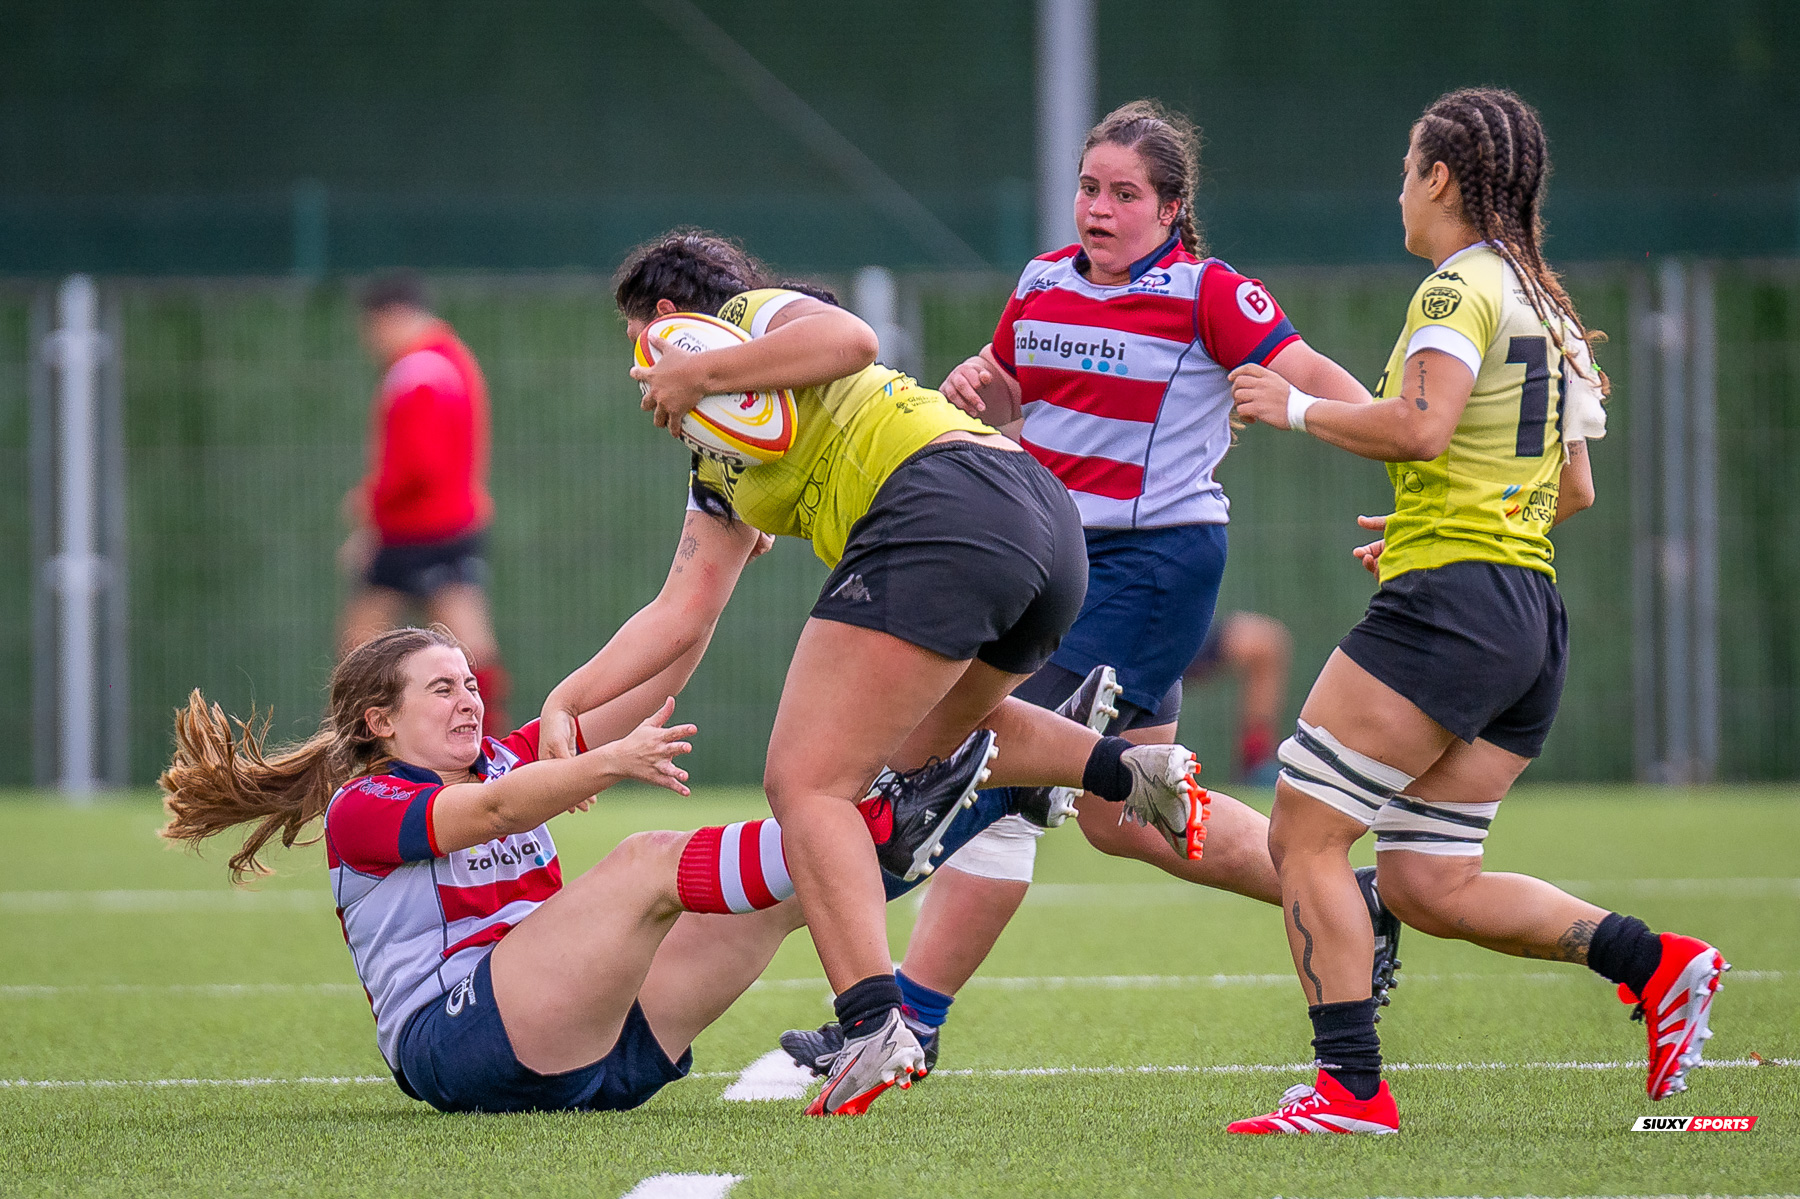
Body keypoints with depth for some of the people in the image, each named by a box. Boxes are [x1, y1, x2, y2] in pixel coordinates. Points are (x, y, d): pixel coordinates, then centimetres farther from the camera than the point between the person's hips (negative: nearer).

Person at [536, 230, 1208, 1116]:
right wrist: (567, 700, 18)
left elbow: (849, 339, -12)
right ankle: (1130, 770, 16)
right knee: (922, 741, 34)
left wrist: (698, 374, -7)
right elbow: (683, 616, 27)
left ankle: (874, 1024, -23)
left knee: (807, 782, -9)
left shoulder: (753, 315, 11)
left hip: (945, 499, -10)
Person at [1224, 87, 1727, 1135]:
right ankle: (1656, 962, -2)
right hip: (1532, 609, 9)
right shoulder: (1545, 305, 21)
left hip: (1450, 603, -9)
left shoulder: (1461, 285, -7)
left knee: (1305, 833, -6)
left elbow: (1420, 426, -22)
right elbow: (1573, 490, 25)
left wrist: (1294, 408, -9)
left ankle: (1352, 1086, -12)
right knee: (1430, 886, 8)